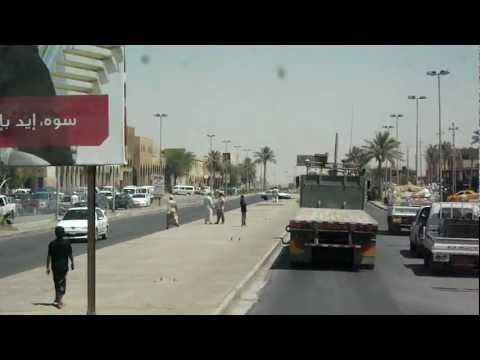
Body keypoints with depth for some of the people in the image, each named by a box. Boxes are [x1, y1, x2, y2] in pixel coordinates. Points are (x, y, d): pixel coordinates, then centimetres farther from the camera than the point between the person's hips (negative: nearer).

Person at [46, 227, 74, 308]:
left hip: (55, 266, 1)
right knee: (62, 283, 3)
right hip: (64, 266, -1)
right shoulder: (67, 243, -7)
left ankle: (57, 299, 30)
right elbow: (70, 254, -2)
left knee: (57, 282, 18)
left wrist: (48, 267, 3)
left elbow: (49, 256, -5)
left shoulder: (52, 244, -6)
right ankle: (59, 300, -7)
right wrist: (72, 263, 12)